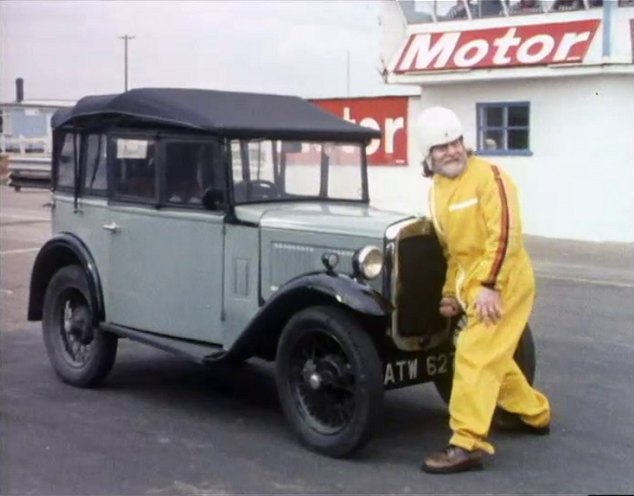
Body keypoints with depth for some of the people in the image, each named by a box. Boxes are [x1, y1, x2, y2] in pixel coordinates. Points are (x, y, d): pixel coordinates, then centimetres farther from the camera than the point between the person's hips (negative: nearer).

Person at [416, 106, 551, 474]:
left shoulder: (488, 176, -14)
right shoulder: (437, 189, 11)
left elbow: (505, 234, -21)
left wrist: (489, 286, -25)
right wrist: (451, 292, 16)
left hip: (502, 282, -9)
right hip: (473, 286, 9)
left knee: (474, 355, -14)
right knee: (494, 356, 20)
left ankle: (468, 445, -12)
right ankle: (535, 414, 42)